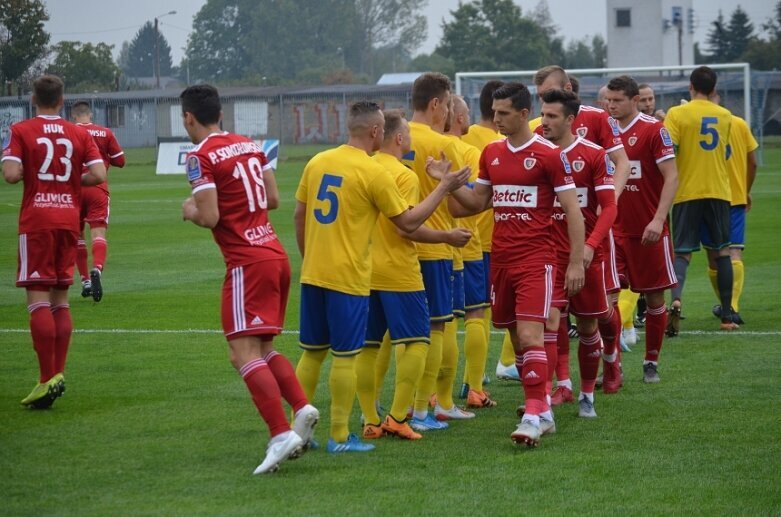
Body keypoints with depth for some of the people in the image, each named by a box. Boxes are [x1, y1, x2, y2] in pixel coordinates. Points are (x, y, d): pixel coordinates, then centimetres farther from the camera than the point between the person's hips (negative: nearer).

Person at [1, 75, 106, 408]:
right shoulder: (79, 134, 7)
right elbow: (98, 174, -3)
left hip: (36, 221, -4)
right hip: (69, 218, 4)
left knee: (38, 299, -5)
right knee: (61, 299, 13)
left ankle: (47, 379, -12)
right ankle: (58, 374, 9)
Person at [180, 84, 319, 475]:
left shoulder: (201, 157, -11)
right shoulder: (250, 146, 12)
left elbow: (209, 218, -16)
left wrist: (190, 211, 5)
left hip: (246, 263, -8)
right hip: (276, 255, 8)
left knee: (244, 354, -10)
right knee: (263, 349, 18)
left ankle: (281, 434, -20)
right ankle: (302, 407, -1)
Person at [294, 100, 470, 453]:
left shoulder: (317, 162, 6)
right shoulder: (373, 173, -12)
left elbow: (299, 215, 13)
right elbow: (408, 222, -6)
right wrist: (444, 187, 2)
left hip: (312, 274, 6)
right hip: (348, 278, -6)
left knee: (312, 352, 14)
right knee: (345, 356, 0)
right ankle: (339, 437, 3)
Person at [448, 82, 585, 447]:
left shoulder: (549, 155, -7)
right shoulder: (491, 153, 11)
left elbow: (572, 211, -6)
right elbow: (478, 202, 19)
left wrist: (576, 263, -10)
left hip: (535, 259, -6)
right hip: (500, 259, 6)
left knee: (529, 336, -16)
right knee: (517, 340, 9)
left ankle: (533, 416, -17)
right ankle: (543, 413, 18)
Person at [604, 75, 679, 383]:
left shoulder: (653, 130, -8)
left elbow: (671, 177, -11)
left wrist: (658, 220, -19)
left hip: (649, 231, -4)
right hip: (615, 230, 4)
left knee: (654, 297, 5)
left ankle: (652, 363, 18)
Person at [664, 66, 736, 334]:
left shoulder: (677, 114, -6)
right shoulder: (725, 116, 7)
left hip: (686, 193, -2)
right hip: (718, 191, 2)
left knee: (683, 253, -1)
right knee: (722, 251, 13)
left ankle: (675, 300, -28)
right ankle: (727, 316, 13)